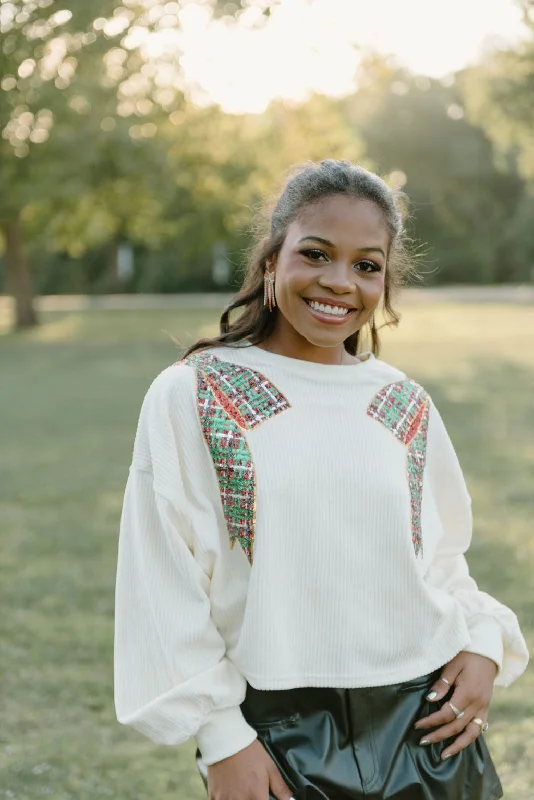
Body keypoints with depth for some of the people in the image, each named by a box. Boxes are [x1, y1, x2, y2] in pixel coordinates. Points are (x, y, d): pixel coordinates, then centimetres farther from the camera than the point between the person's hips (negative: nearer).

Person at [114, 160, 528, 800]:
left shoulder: (407, 408, 5)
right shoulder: (190, 398, -6)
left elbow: (443, 561, 13)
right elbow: (168, 581, -7)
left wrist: (482, 645, -6)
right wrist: (221, 738, -9)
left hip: (425, 726, 3)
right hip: (279, 737, -3)